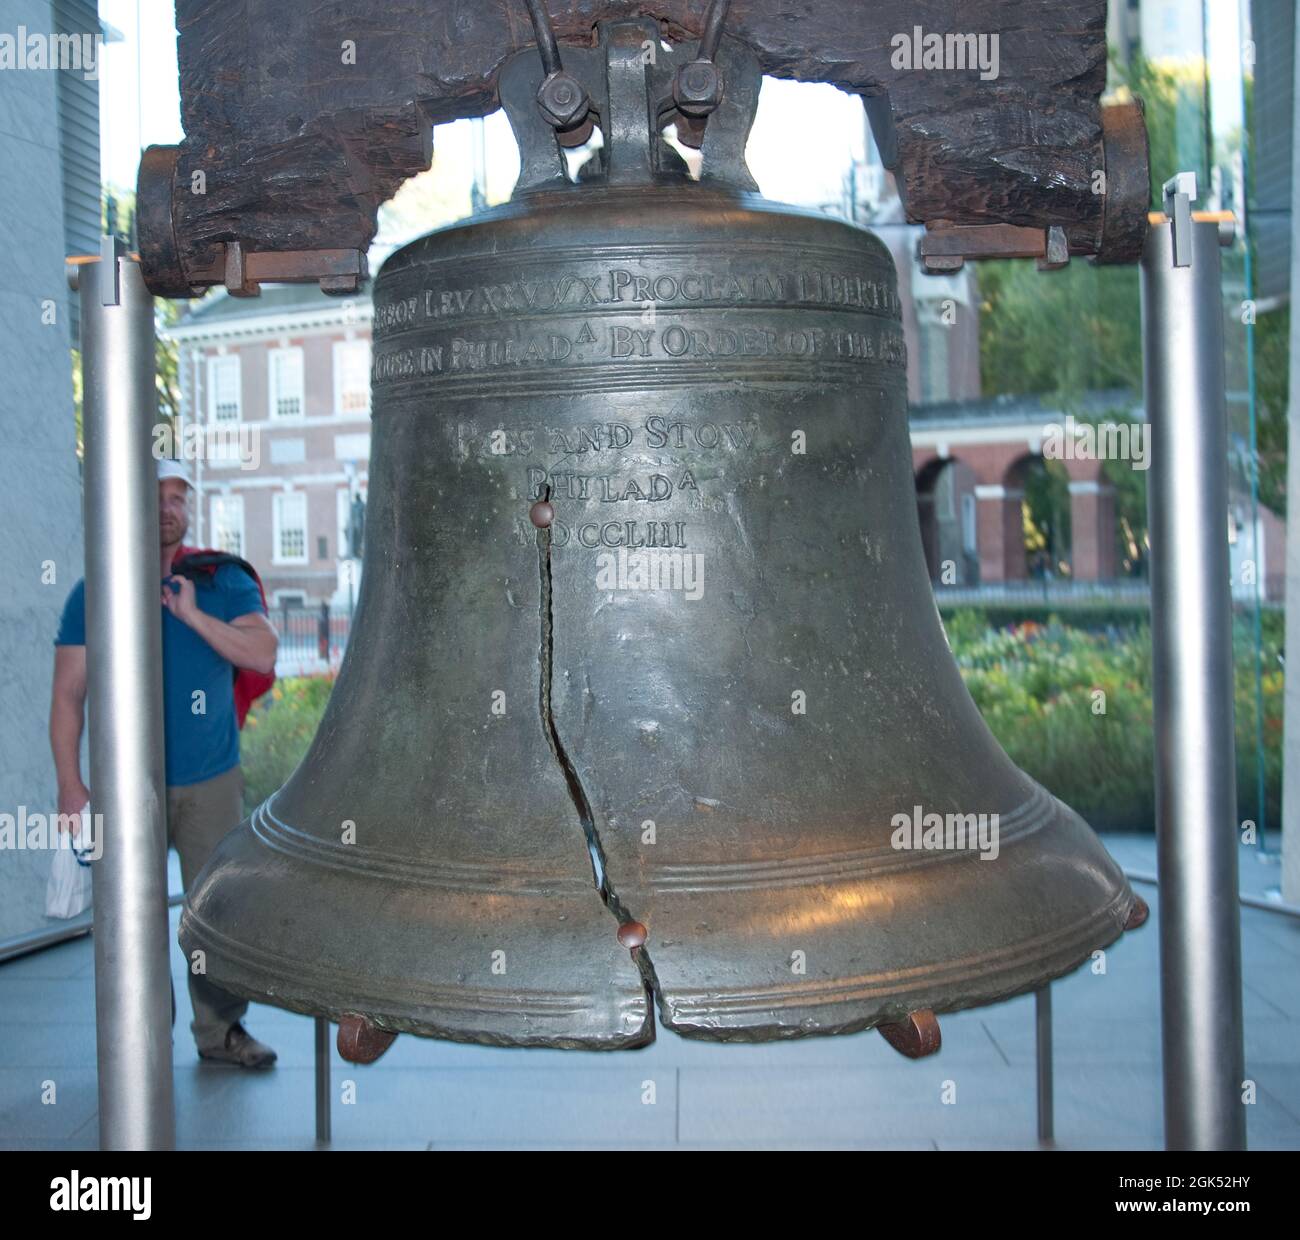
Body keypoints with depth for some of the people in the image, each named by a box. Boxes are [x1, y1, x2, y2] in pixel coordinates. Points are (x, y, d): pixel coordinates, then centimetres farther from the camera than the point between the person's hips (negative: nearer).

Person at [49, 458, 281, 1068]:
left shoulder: (224, 583, 3)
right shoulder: (94, 593, 1)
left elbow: (263, 655, -10)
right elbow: (68, 694, 0)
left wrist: (192, 614, -19)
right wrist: (70, 785, -7)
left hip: (213, 783, 1)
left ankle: (220, 1030, 16)